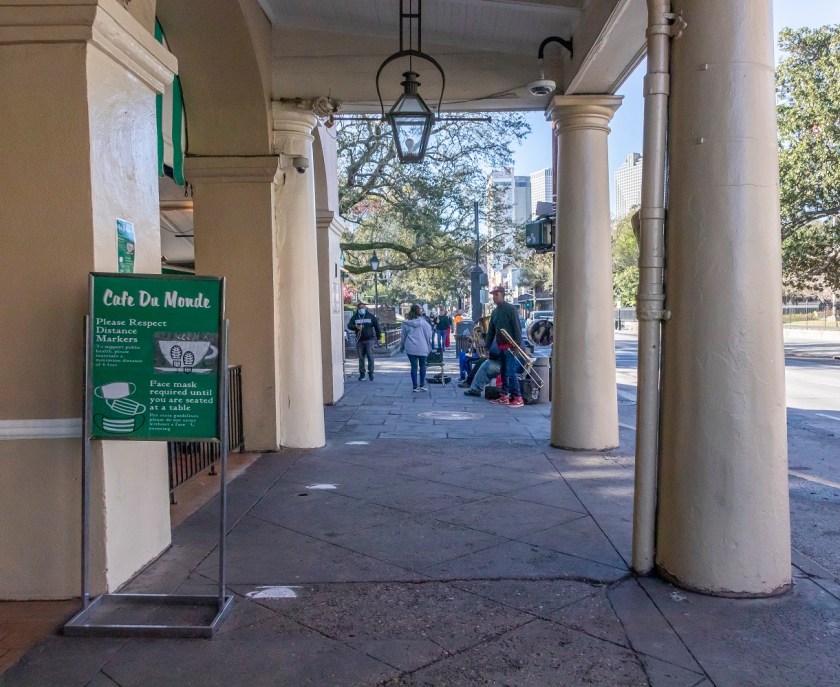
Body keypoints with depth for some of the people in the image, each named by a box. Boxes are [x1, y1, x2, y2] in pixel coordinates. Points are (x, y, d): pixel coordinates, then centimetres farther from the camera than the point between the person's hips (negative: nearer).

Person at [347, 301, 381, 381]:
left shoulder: (371, 316, 4)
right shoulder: (355, 317, 6)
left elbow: (377, 327, 9)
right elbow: (349, 326, -3)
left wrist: (378, 338, 6)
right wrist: (356, 327, -23)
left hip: (369, 339, -2)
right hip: (359, 340, 2)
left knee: (370, 356, -8)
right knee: (361, 358, 6)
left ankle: (371, 373, -1)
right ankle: (362, 374, 14)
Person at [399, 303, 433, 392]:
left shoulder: (405, 323, -1)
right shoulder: (423, 322, -7)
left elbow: (402, 336, 7)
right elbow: (428, 335, -3)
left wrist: (401, 347, 19)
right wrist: (429, 347, 9)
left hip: (410, 348, 1)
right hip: (422, 348, -1)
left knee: (414, 366, 7)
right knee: (422, 365, 15)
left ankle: (415, 386, 8)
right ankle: (422, 385, 15)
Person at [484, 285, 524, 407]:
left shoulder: (510, 309, -8)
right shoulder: (495, 312, 17)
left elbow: (517, 327, -13)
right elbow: (491, 331, 20)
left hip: (510, 346, -8)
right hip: (501, 346, 8)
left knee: (510, 373, -11)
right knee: (503, 372, 11)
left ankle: (518, 398, -8)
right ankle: (504, 397, 17)